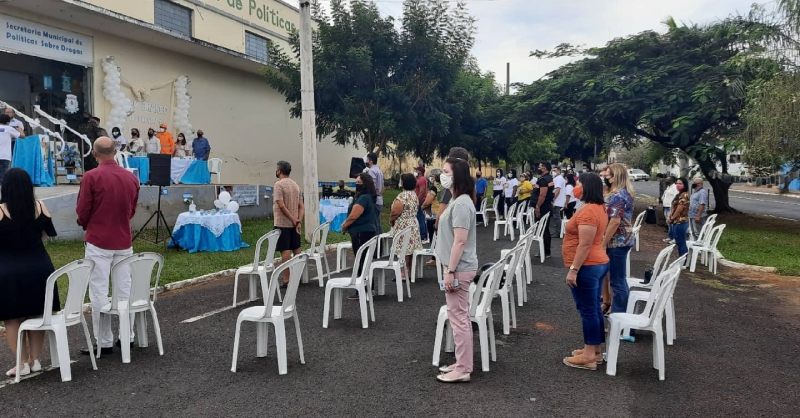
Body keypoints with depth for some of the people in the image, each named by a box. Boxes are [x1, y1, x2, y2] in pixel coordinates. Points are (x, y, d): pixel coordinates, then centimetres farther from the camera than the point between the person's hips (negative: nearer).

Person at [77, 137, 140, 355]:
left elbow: (82, 212, -6)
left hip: (98, 241, -4)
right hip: (124, 241, 4)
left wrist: (87, 225, 14)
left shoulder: (91, 177, -11)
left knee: (99, 293, 3)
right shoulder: (132, 178, 3)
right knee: (125, 290, 11)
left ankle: (104, 342, 7)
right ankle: (127, 337, 19)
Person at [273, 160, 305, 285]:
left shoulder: (279, 184, -11)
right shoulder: (295, 185, 12)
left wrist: (293, 220, -14)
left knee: (285, 251, -6)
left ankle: (286, 280, -6)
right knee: (296, 250, 12)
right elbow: (301, 206, 6)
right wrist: (299, 221, -3)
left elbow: (281, 205, -20)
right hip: (294, 223, 7)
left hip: (283, 223, -7)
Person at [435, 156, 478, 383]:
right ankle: (462, 363, 26)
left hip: (459, 269, -10)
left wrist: (450, 271, -21)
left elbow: (460, 241, -23)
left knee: (458, 317, -3)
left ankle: (462, 370, 6)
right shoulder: (457, 201, 13)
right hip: (457, 267, 10)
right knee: (459, 317, 15)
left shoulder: (462, 204, -18)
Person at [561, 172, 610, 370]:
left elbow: (585, 245, -24)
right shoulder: (600, 208, 12)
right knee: (594, 308, 15)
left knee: (587, 310, -3)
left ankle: (589, 356, 4)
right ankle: (595, 351, 24)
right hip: (599, 263, 10)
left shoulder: (588, 211, -21)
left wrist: (573, 269, -22)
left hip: (586, 267, -10)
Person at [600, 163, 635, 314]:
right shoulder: (625, 192, 13)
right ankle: (621, 310, 27)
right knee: (620, 278, 17)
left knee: (617, 280, -2)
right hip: (624, 239, 10)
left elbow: (614, 222, -24)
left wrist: (603, 244, -18)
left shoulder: (617, 195, -19)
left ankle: (618, 313, 7)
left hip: (617, 241, -10)